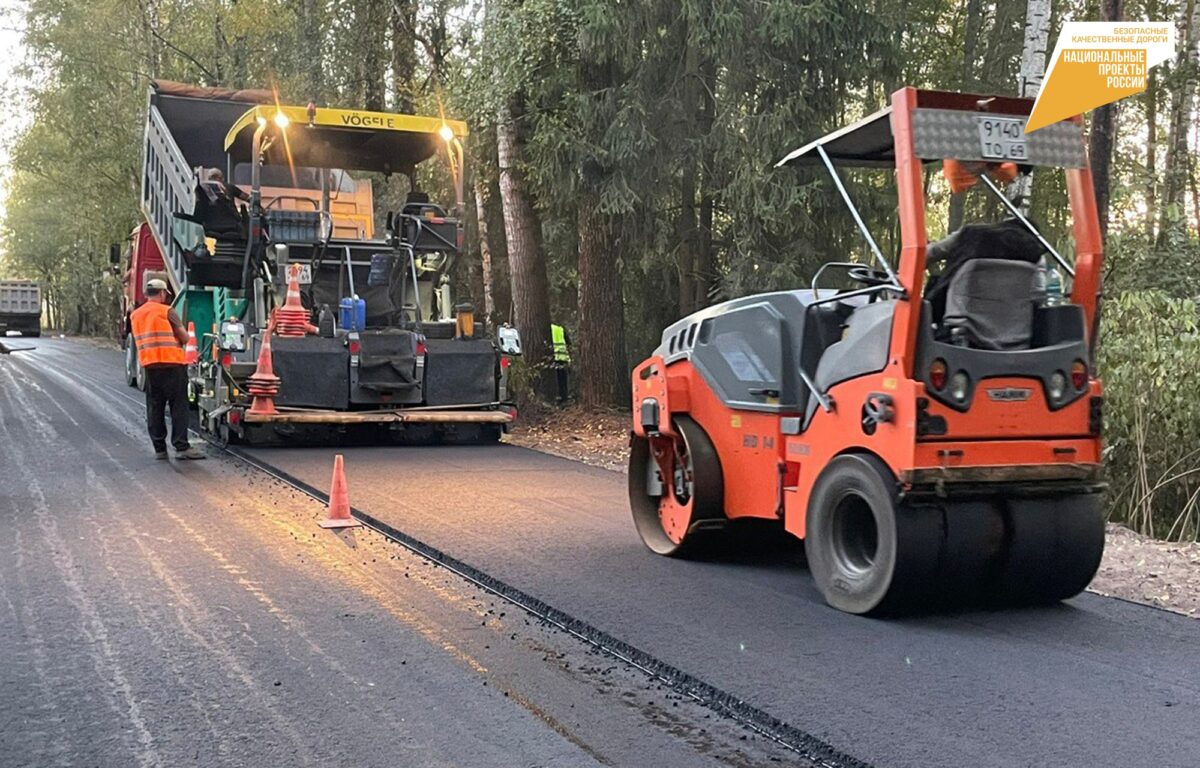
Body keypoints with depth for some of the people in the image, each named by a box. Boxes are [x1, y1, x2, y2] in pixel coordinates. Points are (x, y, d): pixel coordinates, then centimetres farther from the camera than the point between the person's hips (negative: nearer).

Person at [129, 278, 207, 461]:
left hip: (149, 365, 6)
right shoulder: (166, 311, -6)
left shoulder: (135, 315, 12)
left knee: (155, 408, 8)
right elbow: (185, 337, -4)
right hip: (172, 364, -6)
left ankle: (159, 448, 9)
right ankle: (181, 447, -6)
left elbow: (140, 340, 18)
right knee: (178, 406, -2)